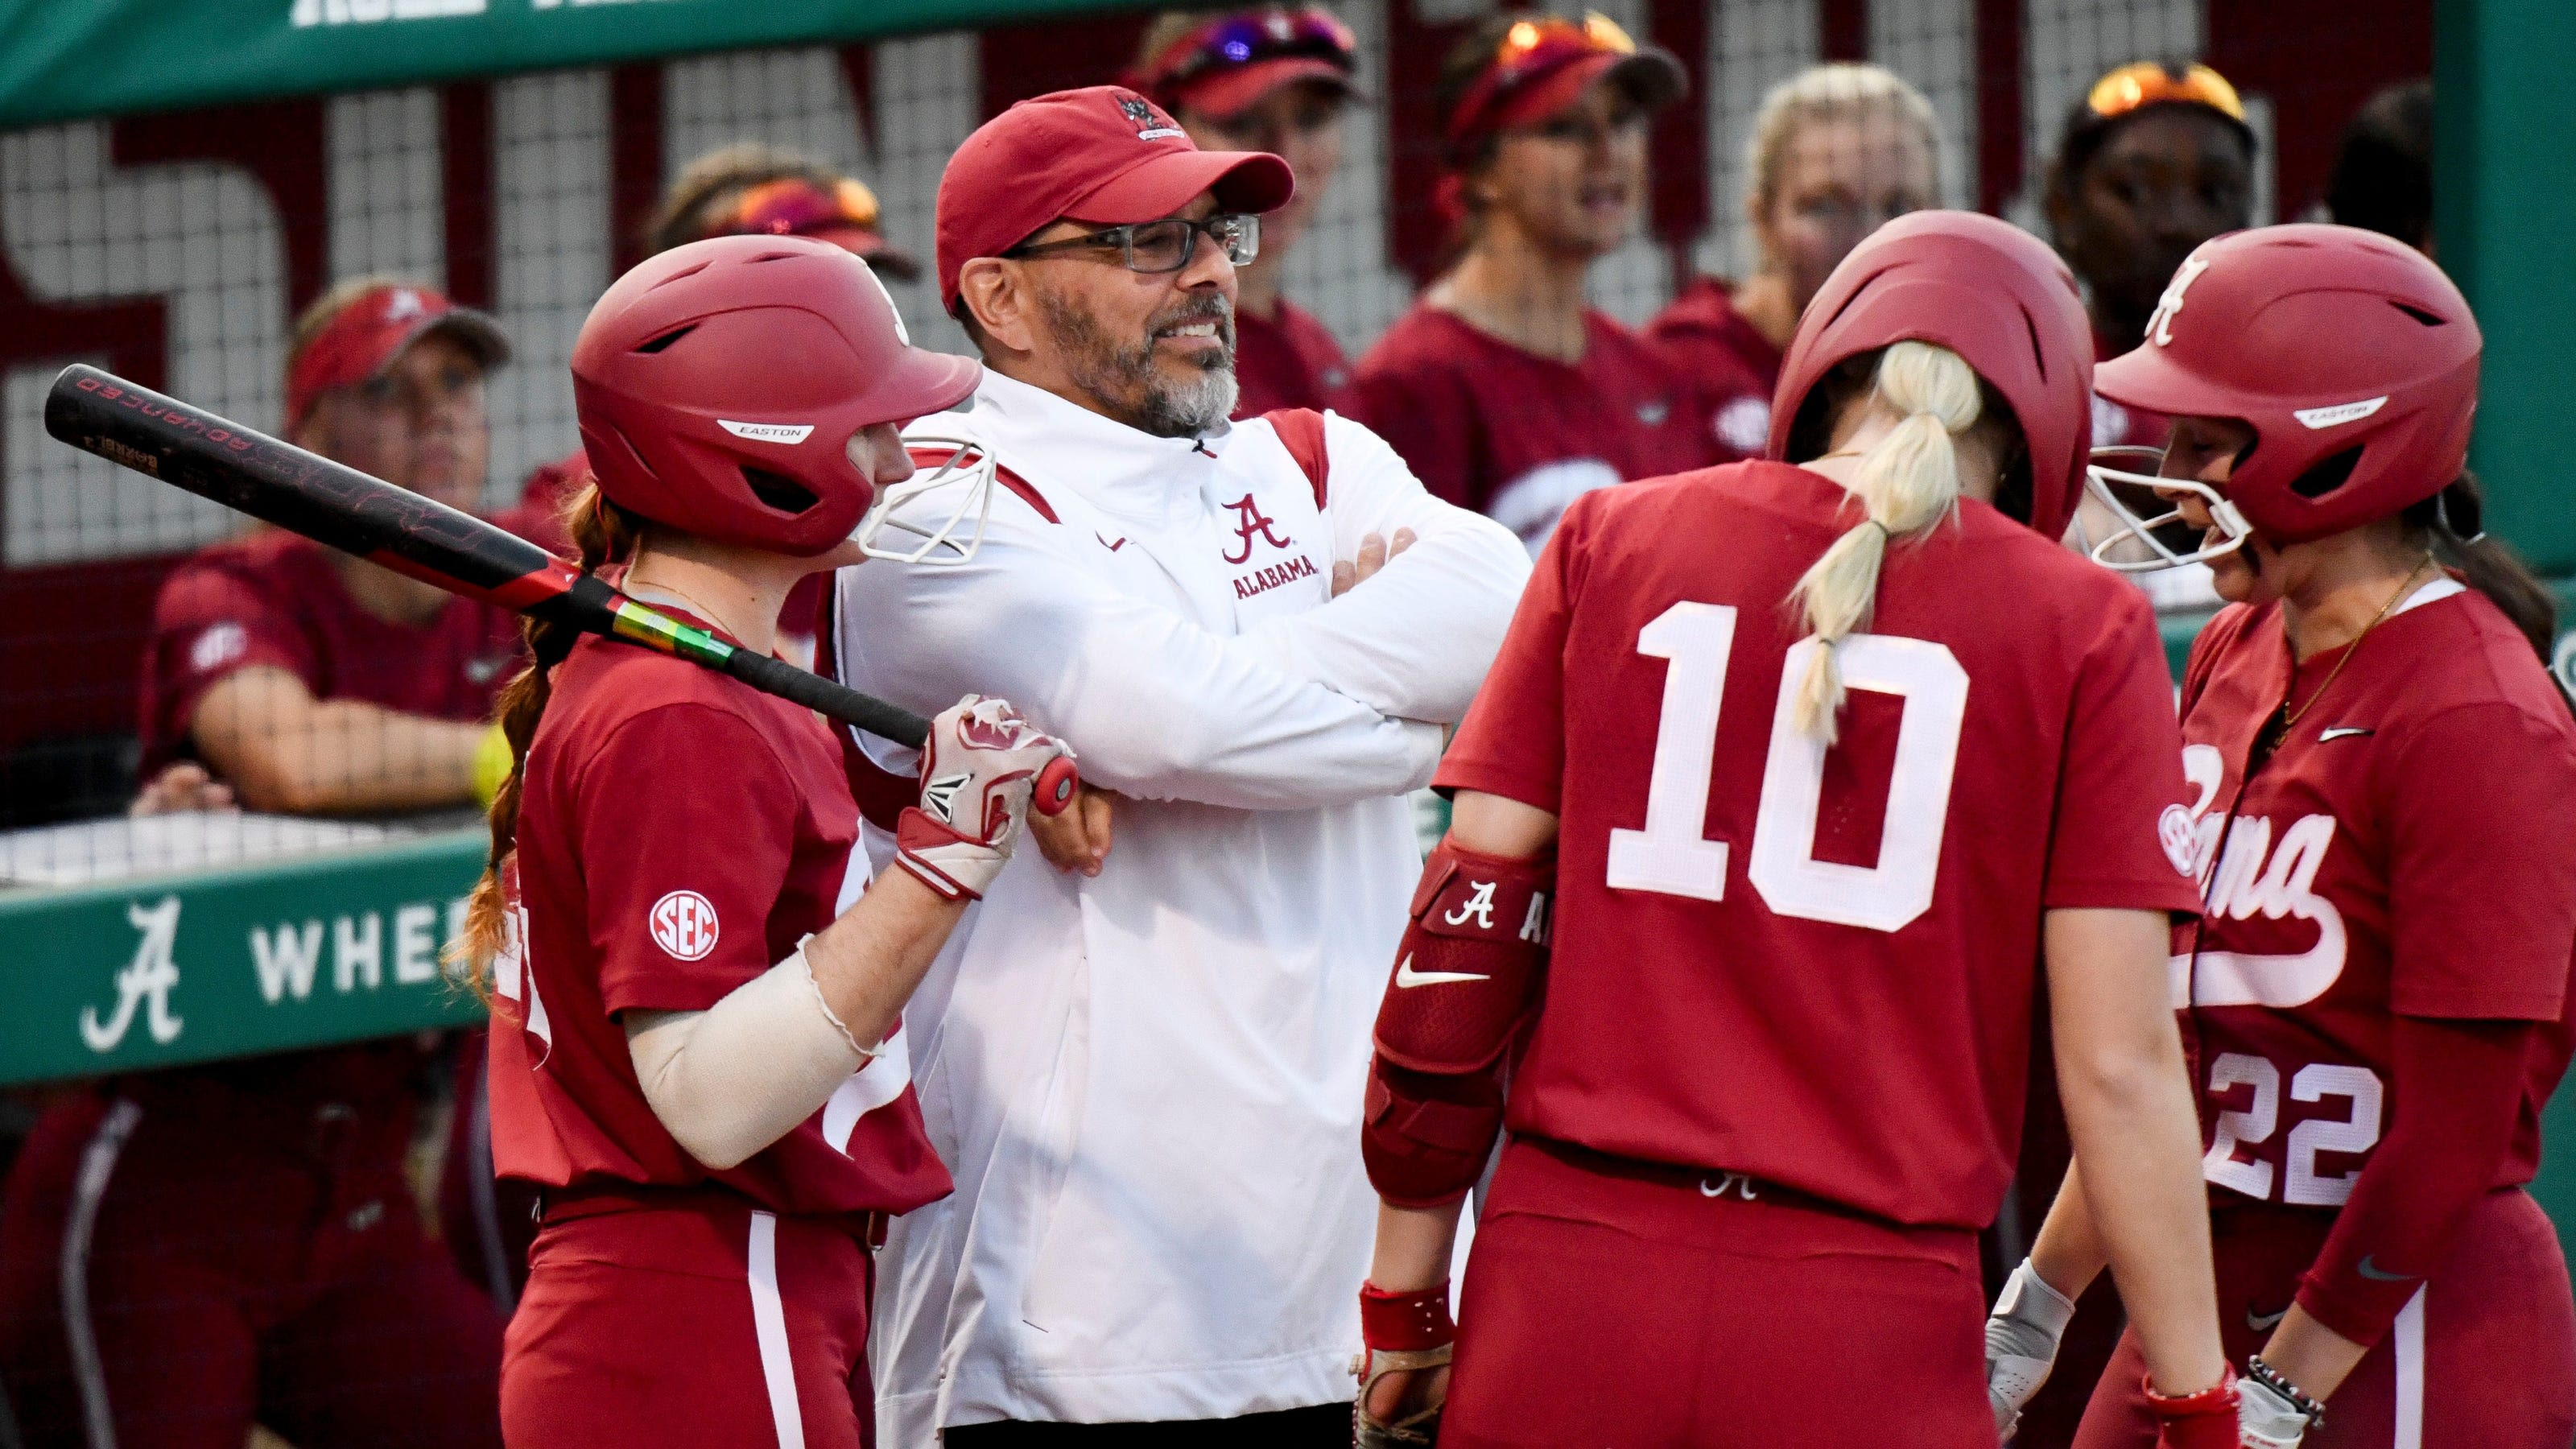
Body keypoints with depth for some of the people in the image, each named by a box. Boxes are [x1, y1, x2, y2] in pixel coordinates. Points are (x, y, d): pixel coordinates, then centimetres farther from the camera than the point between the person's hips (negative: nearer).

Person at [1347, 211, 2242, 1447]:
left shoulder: (1611, 542, 9)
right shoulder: (2079, 629, 3)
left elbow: (1464, 927, 7)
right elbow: (2119, 1064, 0)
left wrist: (1405, 1300, 13)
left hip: (1565, 1296, 2)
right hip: (1869, 1339, -2)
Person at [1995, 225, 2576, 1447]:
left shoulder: (2475, 722, -15)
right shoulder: (2236, 658, 8)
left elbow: (2451, 1130, -16)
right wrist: (2038, 1304, 15)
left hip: (2406, 1322, -7)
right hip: (2215, 1291, 7)